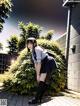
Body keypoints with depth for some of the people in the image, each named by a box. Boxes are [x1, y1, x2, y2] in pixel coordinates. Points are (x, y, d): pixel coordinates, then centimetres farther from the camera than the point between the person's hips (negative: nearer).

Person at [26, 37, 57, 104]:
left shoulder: (37, 49, -20)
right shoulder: (33, 51, 10)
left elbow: (39, 63, -23)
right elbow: (35, 63, 9)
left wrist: (38, 74, -19)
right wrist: (37, 74, 4)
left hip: (49, 63, -10)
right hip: (44, 65, 10)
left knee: (41, 82, -15)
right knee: (41, 81, 7)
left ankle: (36, 99, -13)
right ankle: (39, 99, 11)